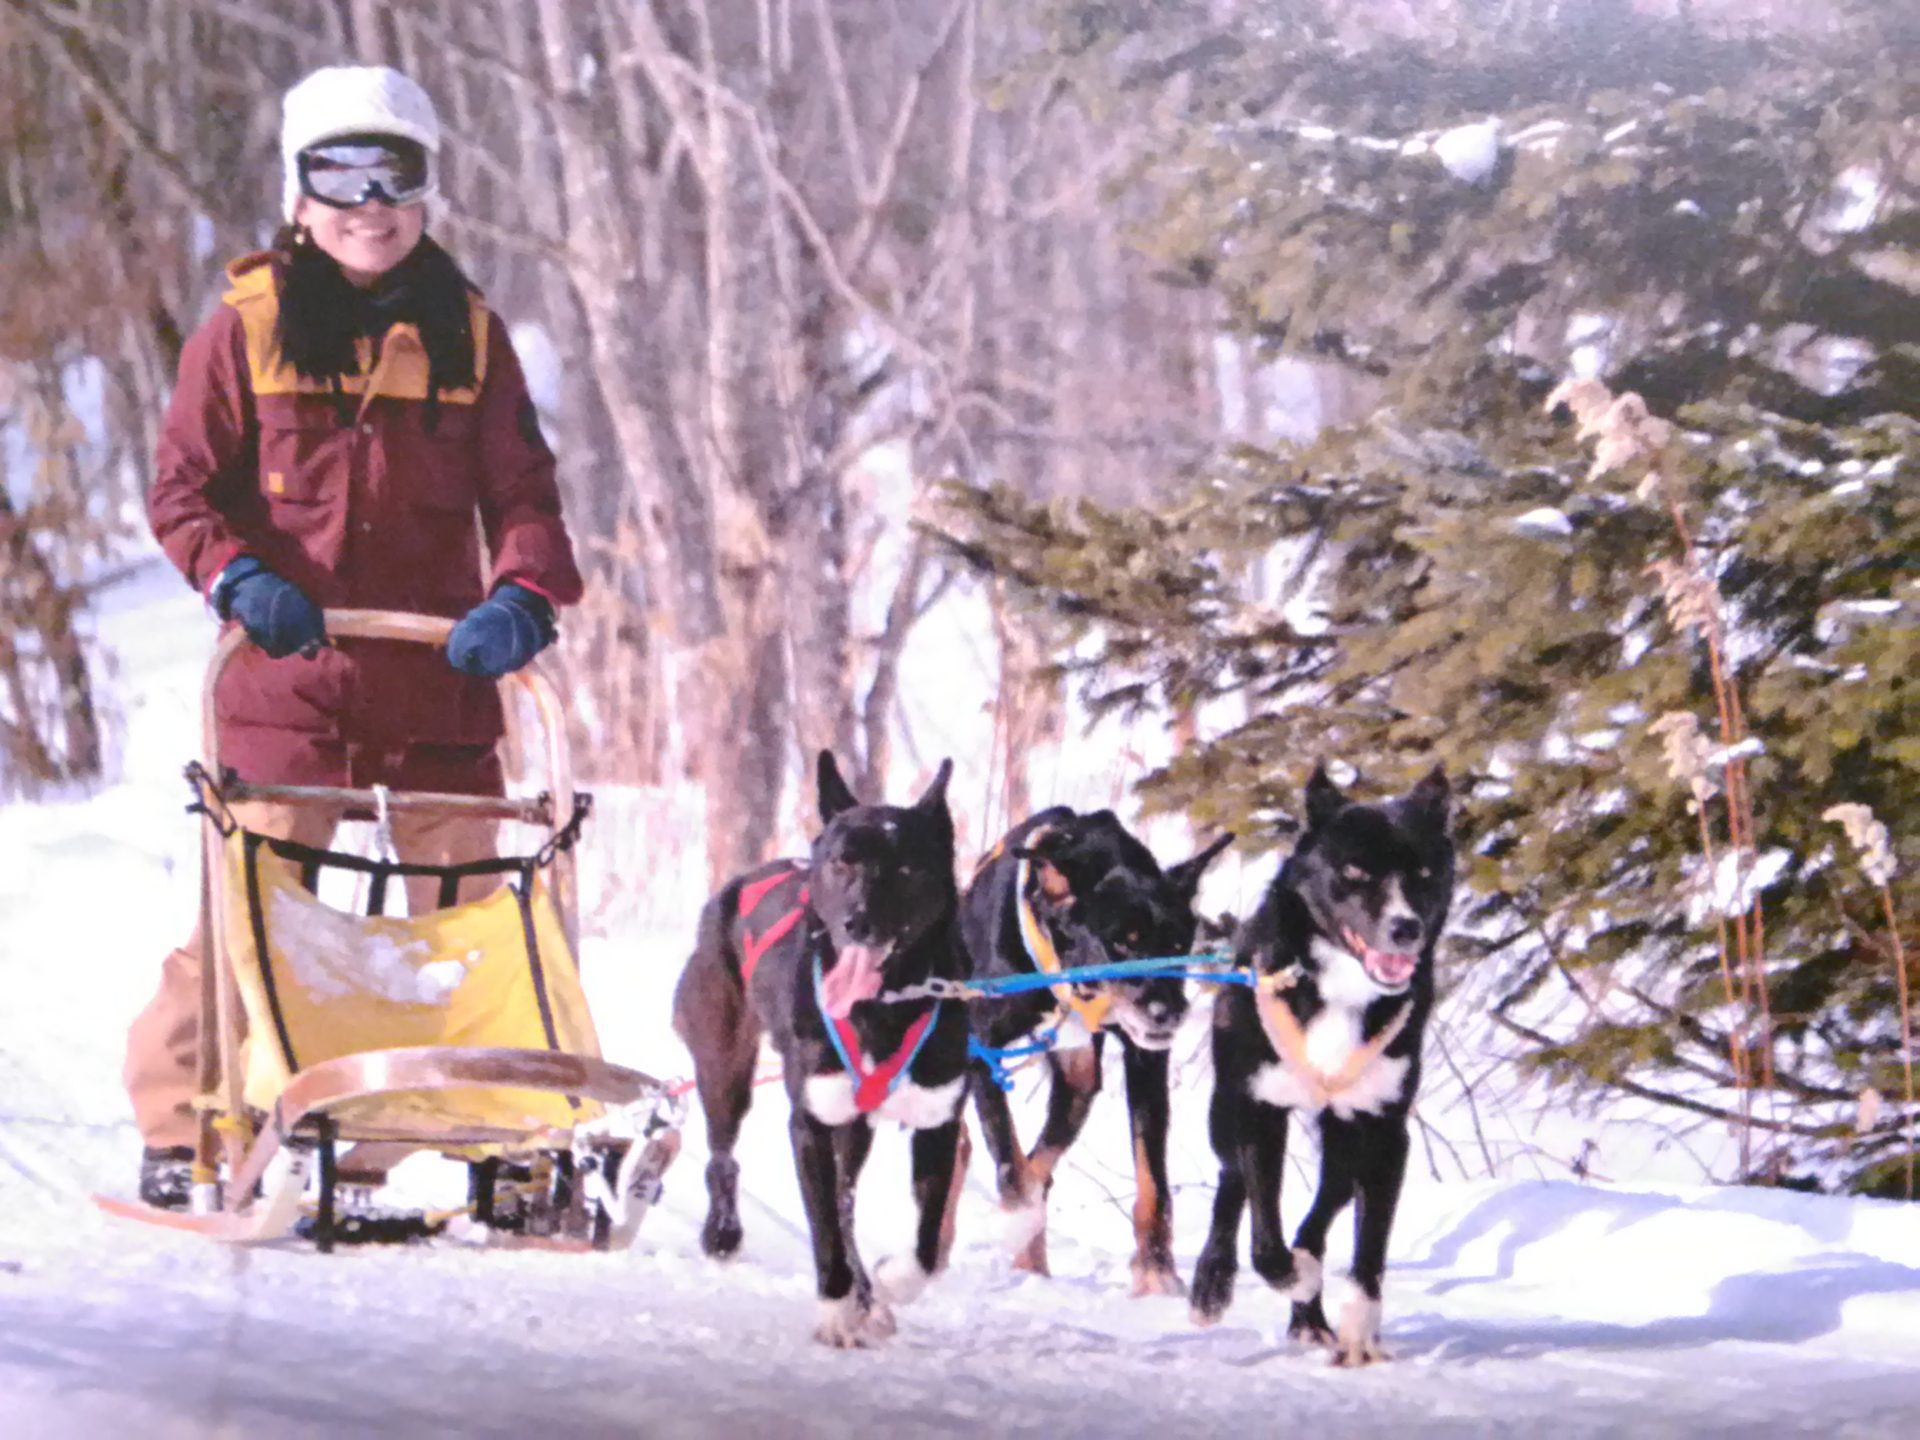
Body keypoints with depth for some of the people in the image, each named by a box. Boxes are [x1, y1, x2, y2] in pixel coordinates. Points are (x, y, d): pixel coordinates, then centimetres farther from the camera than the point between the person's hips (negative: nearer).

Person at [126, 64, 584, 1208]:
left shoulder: (471, 334, 11)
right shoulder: (246, 329, 4)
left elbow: (521, 493, 8)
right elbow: (184, 489, 4)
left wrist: (523, 595, -12)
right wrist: (241, 577, -15)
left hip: (439, 684, 2)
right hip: (287, 683, -2)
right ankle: (183, 1129, 8)